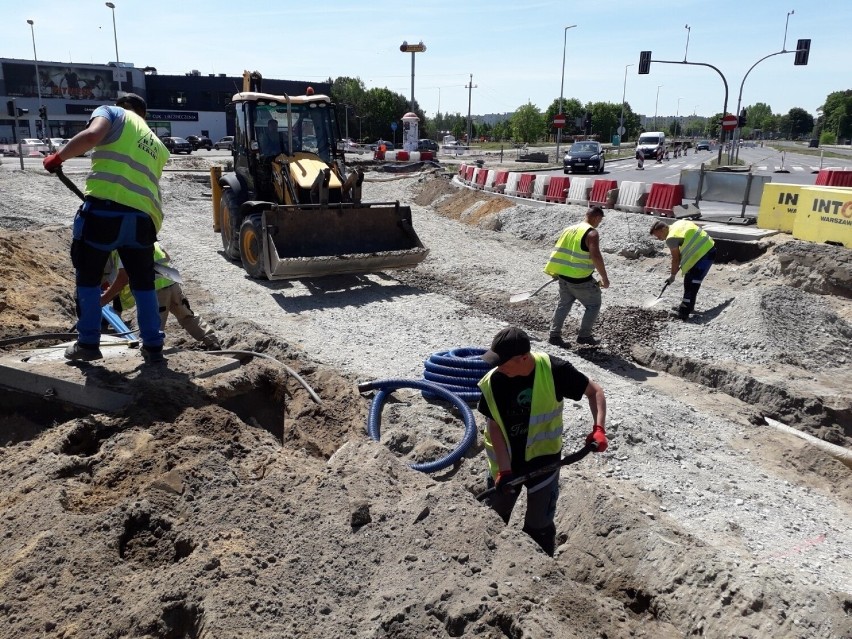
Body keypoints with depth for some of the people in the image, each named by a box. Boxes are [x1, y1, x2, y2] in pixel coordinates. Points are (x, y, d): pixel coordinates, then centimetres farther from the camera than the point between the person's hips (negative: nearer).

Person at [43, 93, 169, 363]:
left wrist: (58, 157, 3)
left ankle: (88, 343, 20)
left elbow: (92, 135, -9)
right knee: (143, 283, 17)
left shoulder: (113, 112, 13)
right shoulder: (156, 145, 27)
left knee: (88, 277, 13)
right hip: (142, 216, 4)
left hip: (103, 209, -4)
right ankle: (153, 346, 20)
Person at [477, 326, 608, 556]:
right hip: (505, 461, 2)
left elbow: (594, 391, -10)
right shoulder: (492, 382, -20)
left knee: (539, 527, 11)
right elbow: (494, 427, -12)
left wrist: (599, 428, -24)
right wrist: (505, 470, -18)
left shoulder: (553, 370, -24)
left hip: (543, 459, -2)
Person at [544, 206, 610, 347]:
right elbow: (595, 256, -26)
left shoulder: (569, 229, 9)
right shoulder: (592, 233, -14)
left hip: (563, 275, 7)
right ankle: (584, 336, 17)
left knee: (563, 305, 20)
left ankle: (554, 335, 20)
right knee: (593, 305, 13)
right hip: (580, 280, -7)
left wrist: (557, 271, 28)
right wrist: (604, 277, -19)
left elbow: (558, 251, 16)